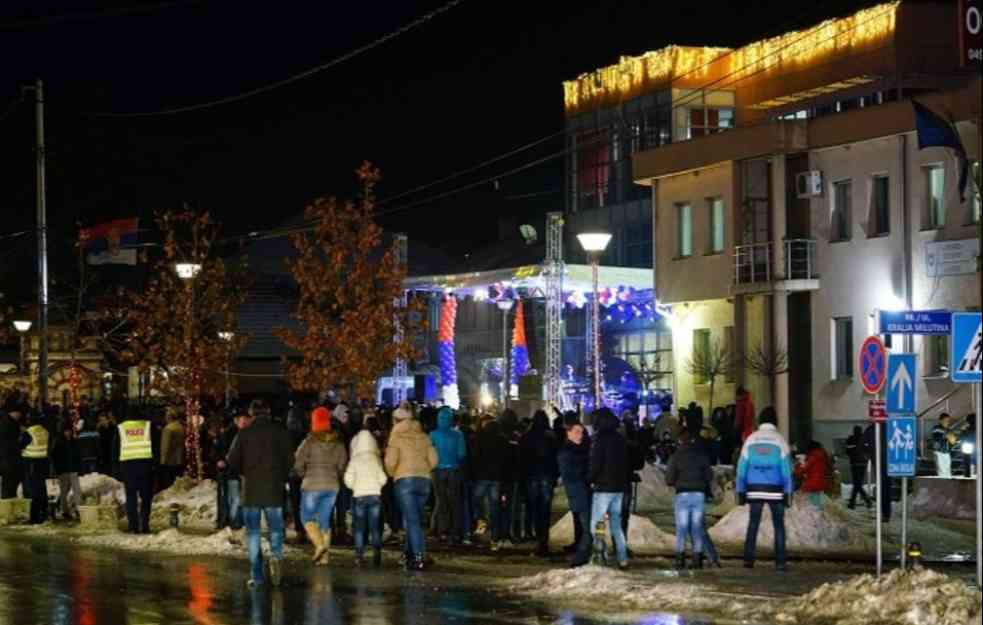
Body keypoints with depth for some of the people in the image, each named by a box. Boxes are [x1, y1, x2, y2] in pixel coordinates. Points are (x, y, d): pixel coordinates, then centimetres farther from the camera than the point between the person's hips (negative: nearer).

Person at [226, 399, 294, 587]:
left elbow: (232, 461, -2)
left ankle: (257, 575, 2)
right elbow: (289, 460, 0)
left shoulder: (244, 433, -2)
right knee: (275, 528, 8)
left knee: (253, 532, 6)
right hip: (274, 489, 0)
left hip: (251, 489, 0)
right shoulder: (279, 432, 0)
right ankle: (277, 555, -21)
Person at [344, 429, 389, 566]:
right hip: (375, 495, 1)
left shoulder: (355, 460, -4)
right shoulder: (377, 459, 0)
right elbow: (383, 478, -2)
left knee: (359, 527, 7)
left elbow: (348, 479, -7)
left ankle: (359, 554, 1)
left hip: (359, 495, -1)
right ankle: (377, 553, -4)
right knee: (375, 527, 5)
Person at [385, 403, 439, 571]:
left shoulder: (396, 436, -1)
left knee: (412, 520, -7)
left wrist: (392, 474, 10)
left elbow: (391, 461, -10)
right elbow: (433, 460, 6)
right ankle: (410, 551, 21)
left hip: (404, 480, -4)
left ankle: (418, 557, -14)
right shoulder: (423, 436, 11)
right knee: (415, 518, 17)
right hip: (424, 480, 4)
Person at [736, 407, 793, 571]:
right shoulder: (780, 441, -2)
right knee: (779, 525, 4)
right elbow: (786, 469, -4)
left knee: (753, 524, 9)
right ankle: (780, 562, -1)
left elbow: (742, 467, 4)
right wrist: (788, 492, -1)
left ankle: (748, 559, 1)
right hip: (775, 490, -2)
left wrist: (740, 491, 7)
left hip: (754, 490, 2)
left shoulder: (751, 440, 4)